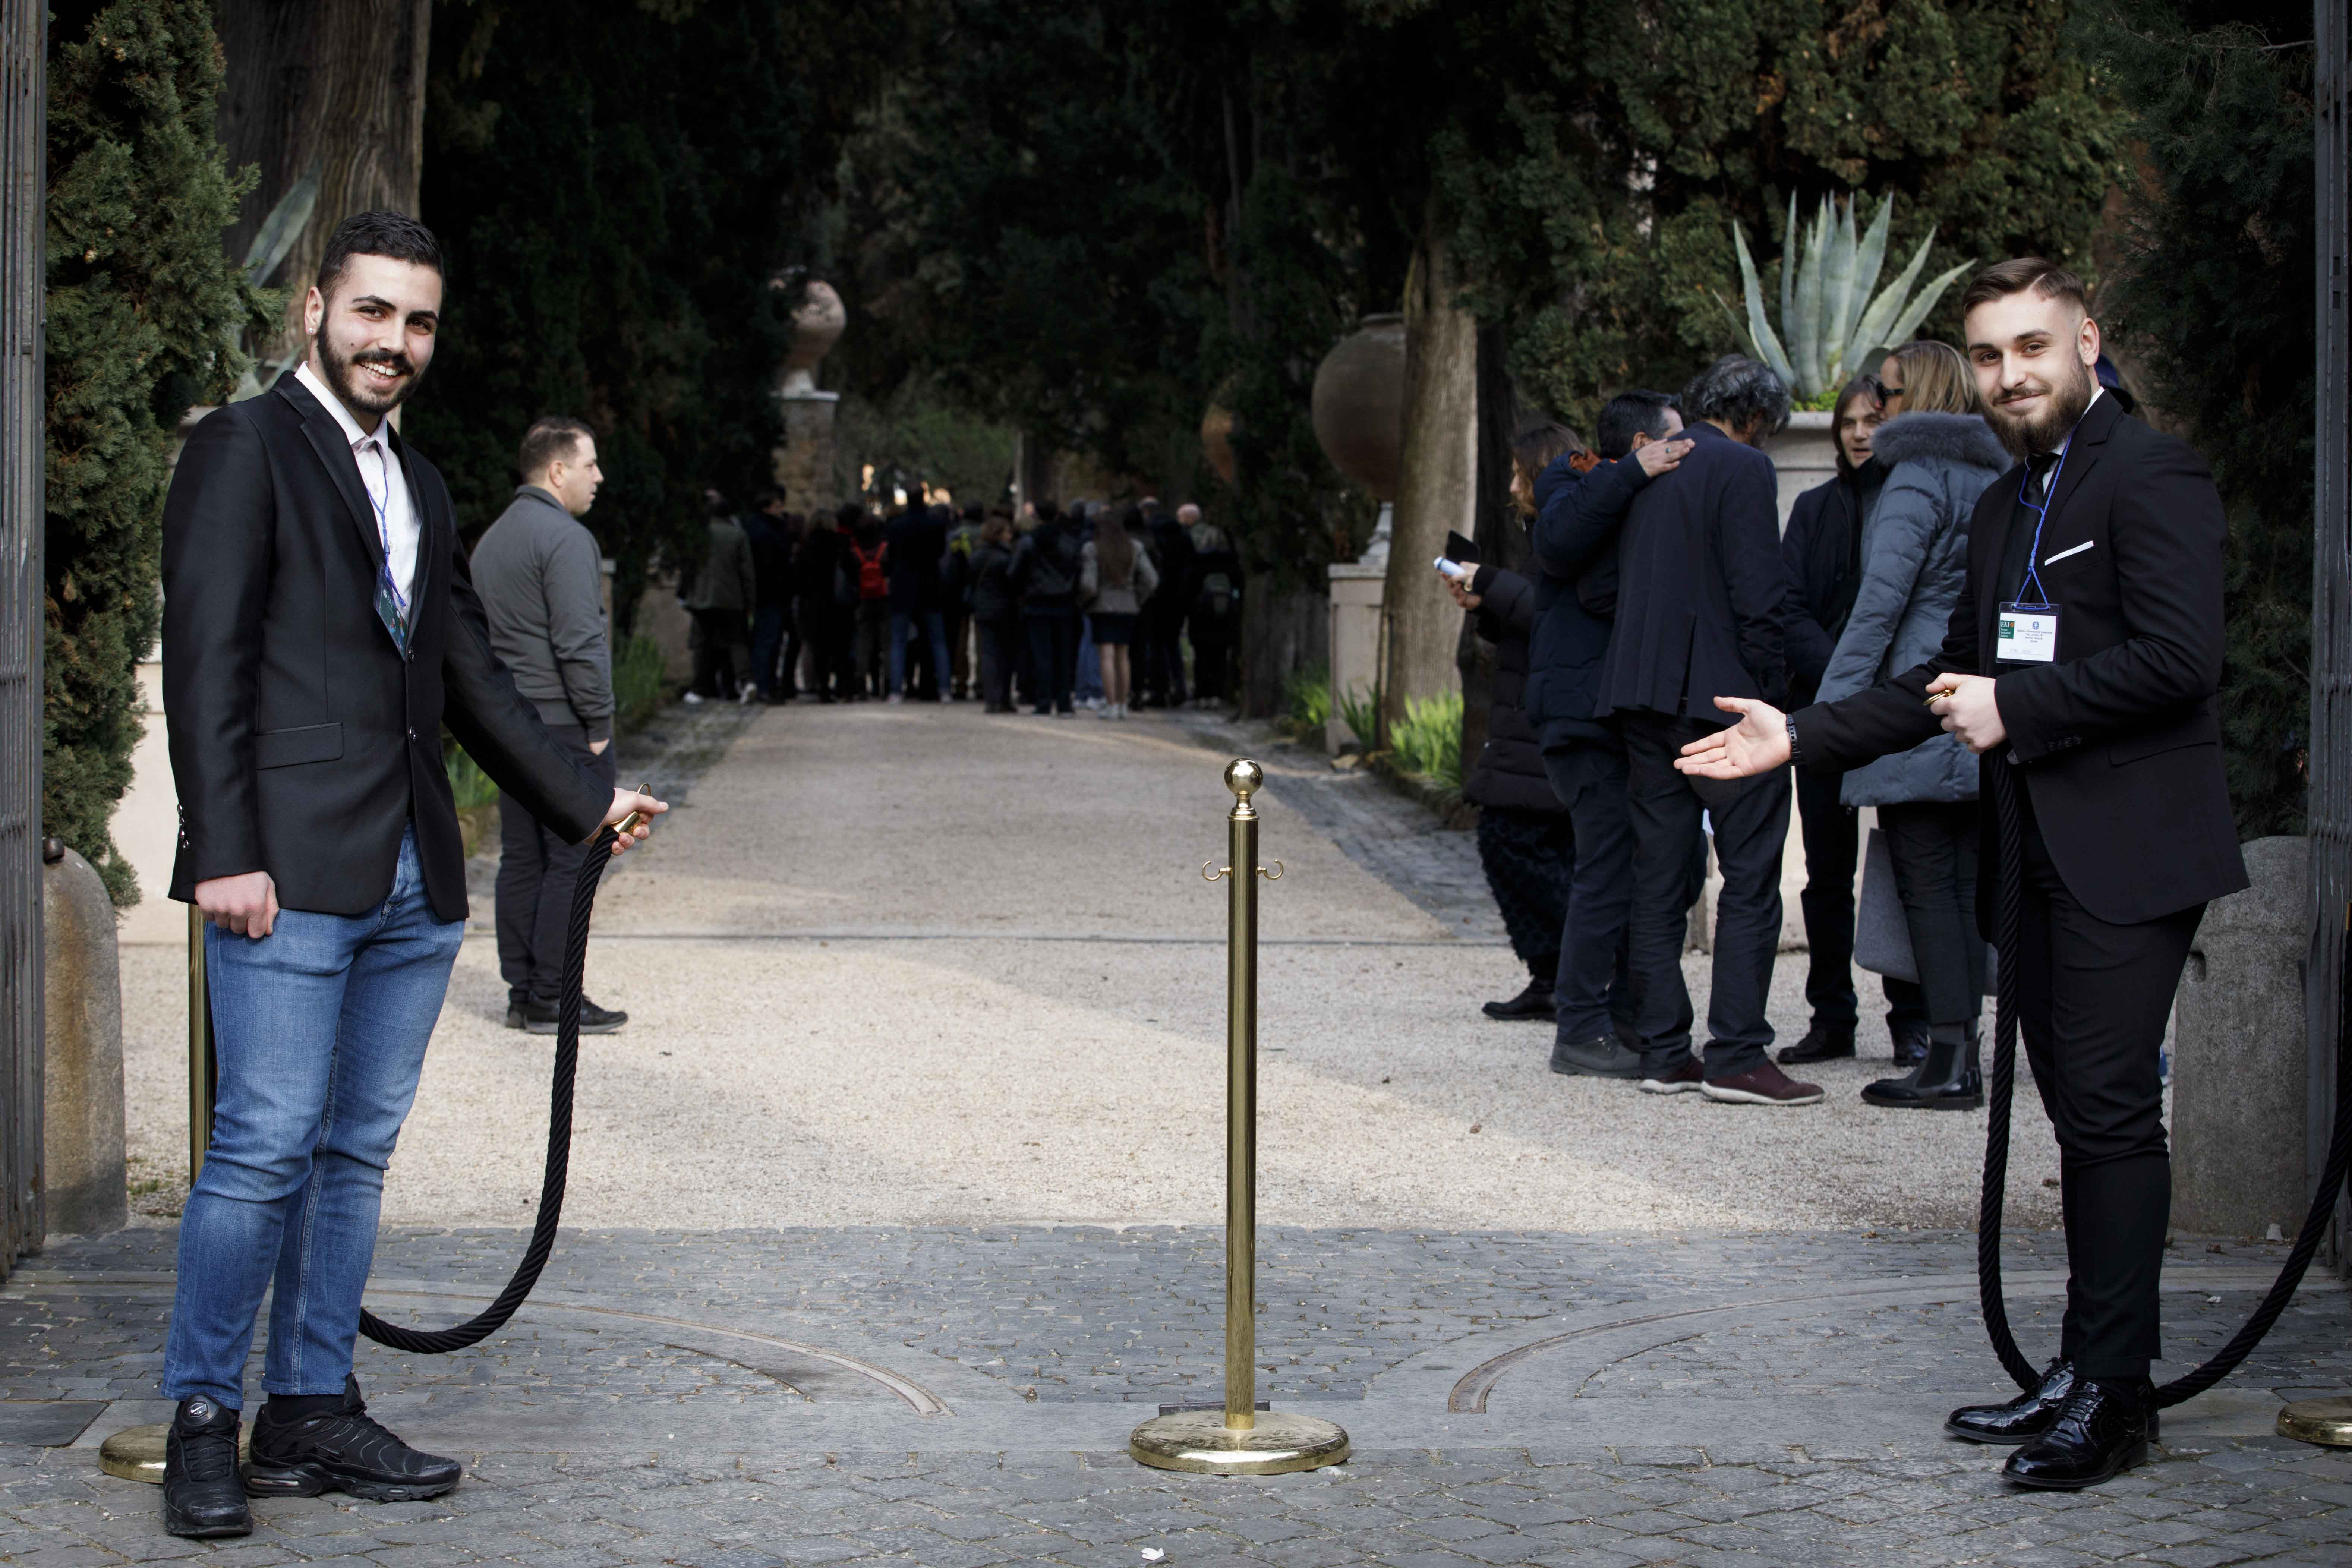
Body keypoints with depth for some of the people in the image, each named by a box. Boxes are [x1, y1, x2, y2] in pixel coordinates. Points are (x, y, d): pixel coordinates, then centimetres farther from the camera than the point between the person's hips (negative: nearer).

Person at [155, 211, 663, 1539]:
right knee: (266, 1147, -8)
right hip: (290, 873, -7)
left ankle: (315, 1414, 15)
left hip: (414, 883, 7)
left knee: (357, 1154, 9)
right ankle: (204, 1424, 1)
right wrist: (225, 854, -16)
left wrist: (585, 798, 25)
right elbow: (207, 664, -9)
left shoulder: (418, 484, 21)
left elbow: (474, 672, 27)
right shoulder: (245, 449, -2)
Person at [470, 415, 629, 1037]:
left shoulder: (492, 538, 16)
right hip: (564, 727, -9)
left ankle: (522, 991, 14)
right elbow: (580, 643, -20)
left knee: (521, 860, 11)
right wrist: (599, 723, -12)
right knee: (571, 860, -4)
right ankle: (552, 999, -4)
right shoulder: (565, 538, -14)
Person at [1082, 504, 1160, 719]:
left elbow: (1088, 584, -14)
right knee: (1123, 657, 12)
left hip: (1102, 607, -4)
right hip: (1127, 607, 4)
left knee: (1108, 656, -6)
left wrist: (1085, 601, 5)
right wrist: (1138, 600, 11)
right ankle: (1122, 704, 14)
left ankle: (1111, 705, -10)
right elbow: (1152, 580, 0)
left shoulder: (1092, 550, -7)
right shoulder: (1135, 548, 5)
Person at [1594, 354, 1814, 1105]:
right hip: (1721, 696, -7)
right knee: (1750, 876, -2)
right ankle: (1737, 1056, -6)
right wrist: (1768, 682, -5)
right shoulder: (1743, 468, -9)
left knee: (1657, 879, 9)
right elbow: (1760, 592, -15)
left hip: (1640, 697, 7)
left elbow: (1605, 582, 16)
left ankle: (1663, 1051, 11)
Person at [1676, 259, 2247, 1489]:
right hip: (2042, 856, 9)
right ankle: (2084, 1376, 17)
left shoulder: (2150, 475, -8)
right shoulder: (2003, 507, 20)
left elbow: (2177, 657, -19)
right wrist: (1799, 738, 18)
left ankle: (2111, 1392, -7)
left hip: (2129, 854, -9)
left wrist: (2014, 711, -13)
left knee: (2109, 1110, -11)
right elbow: (1956, 676, 25)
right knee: (2083, 1115, 12)